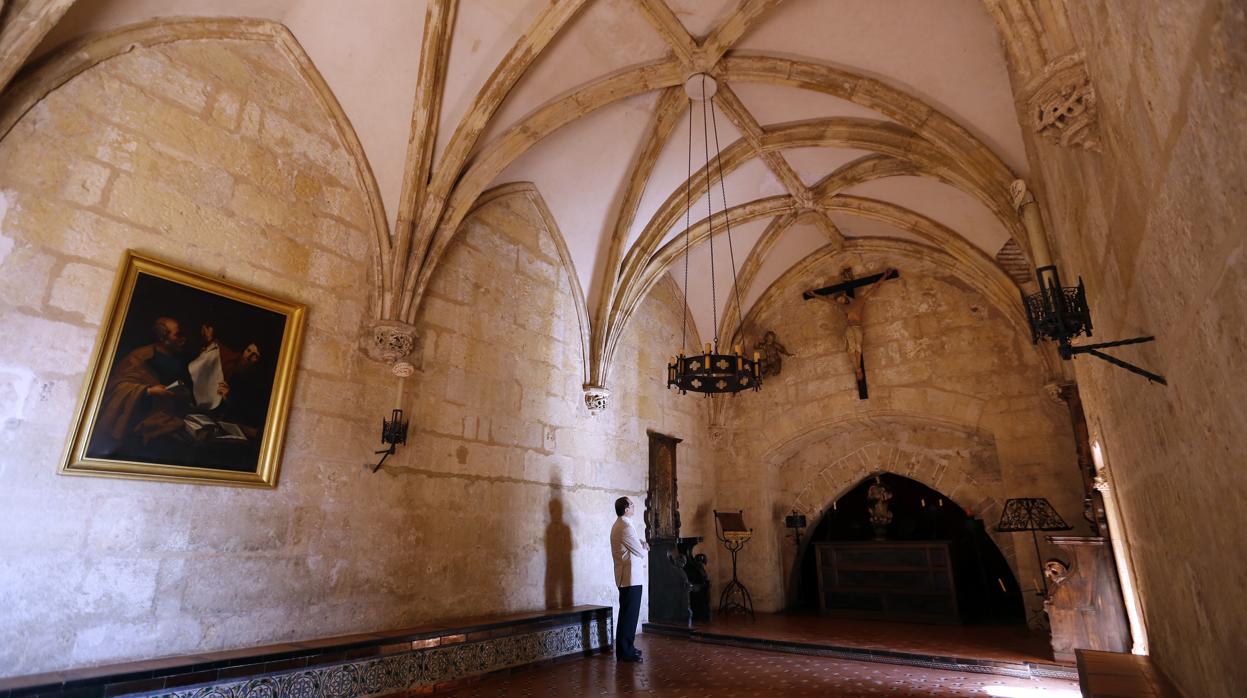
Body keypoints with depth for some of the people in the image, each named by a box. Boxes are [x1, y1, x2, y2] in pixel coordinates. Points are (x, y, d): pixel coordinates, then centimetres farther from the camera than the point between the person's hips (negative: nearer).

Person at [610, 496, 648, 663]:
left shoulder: (617, 525, 13)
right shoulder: (626, 527, -20)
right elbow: (640, 551, -14)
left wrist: (641, 543, 4)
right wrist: (644, 547, 7)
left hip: (624, 576, 10)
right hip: (631, 576, -10)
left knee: (627, 613, 17)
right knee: (630, 614, -4)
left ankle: (625, 648, 26)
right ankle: (625, 652, 1)